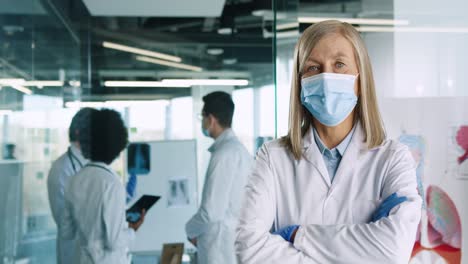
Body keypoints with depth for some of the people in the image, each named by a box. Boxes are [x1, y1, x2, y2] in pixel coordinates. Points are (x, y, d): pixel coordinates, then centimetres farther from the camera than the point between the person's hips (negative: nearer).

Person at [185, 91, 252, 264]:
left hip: (221, 249, -9)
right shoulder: (239, 149, 10)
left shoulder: (224, 154, -17)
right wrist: (199, 230, 13)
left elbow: (212, 212, -20)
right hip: (237, 242, 9)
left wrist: (191, 230, -2)